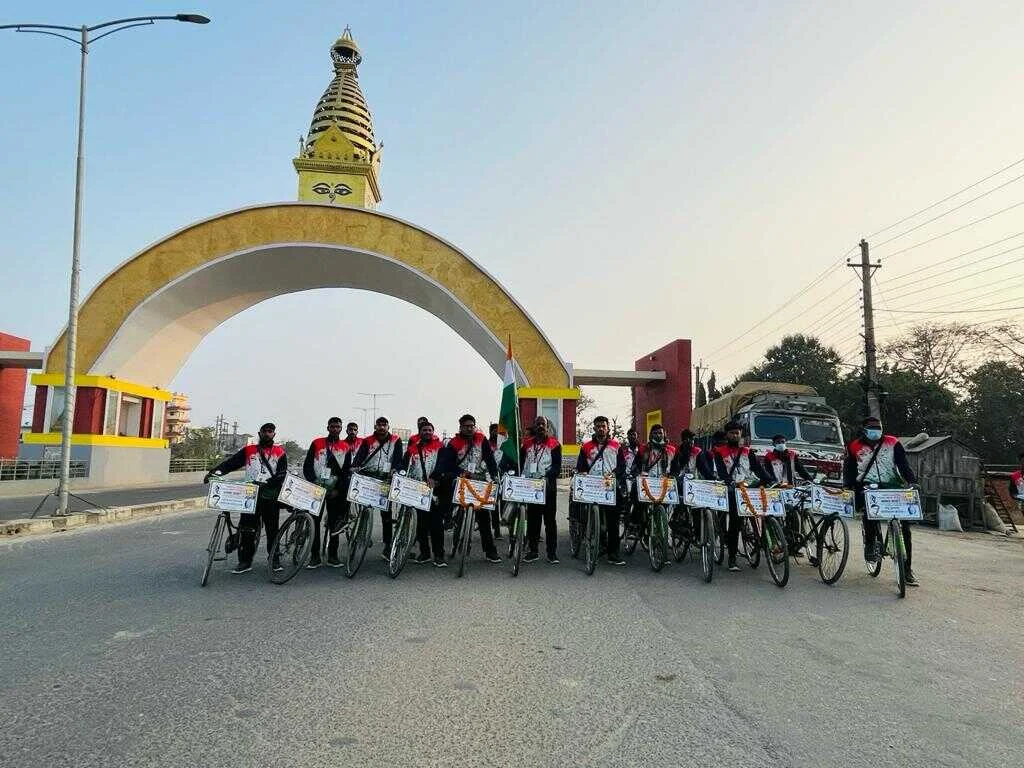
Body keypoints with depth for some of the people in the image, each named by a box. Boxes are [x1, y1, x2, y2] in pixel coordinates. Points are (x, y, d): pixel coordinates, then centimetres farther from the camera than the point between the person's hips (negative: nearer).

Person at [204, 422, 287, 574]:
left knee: (272, 529, 6)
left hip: (270, 496, -1)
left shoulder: (280, 452, 6)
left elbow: (282, 474, -5)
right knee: (246, 529, -1)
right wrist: (214, 472, -15)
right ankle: (245, 561, 7)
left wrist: (267, 483, -21)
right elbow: (230, 463, 1)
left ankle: (274, 559, 18)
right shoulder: (248, 450, 11)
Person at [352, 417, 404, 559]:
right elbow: (360, 456, -2)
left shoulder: (396, 441, 7)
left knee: (386, 512, -1)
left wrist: (395, 469, -24)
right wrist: (354, 467, -23)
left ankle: (387, 544, 7)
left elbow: (398, 458, -3)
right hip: (368, 475, 2)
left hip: (386, 478, -2)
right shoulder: (368, 441, 11)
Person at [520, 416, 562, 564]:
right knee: (532, 520, 7)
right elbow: (521, 464, 13)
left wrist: (548, 476, -21)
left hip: (548, 487, -3)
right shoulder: (527, 444, 12)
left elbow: (557, 466, -5)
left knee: (549, 519, -1)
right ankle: (532, 551, 15)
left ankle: (552, 552, 4)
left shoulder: (554, 444, 1)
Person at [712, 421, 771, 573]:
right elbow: (721, 472, -9)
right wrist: (731, 483, -28)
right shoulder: (719, 451, 6)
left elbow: (759, 469, 8)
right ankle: (732, 557, 3)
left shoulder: (747, 451, 18)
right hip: (731, 491, -3)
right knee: (735, 520, -9)